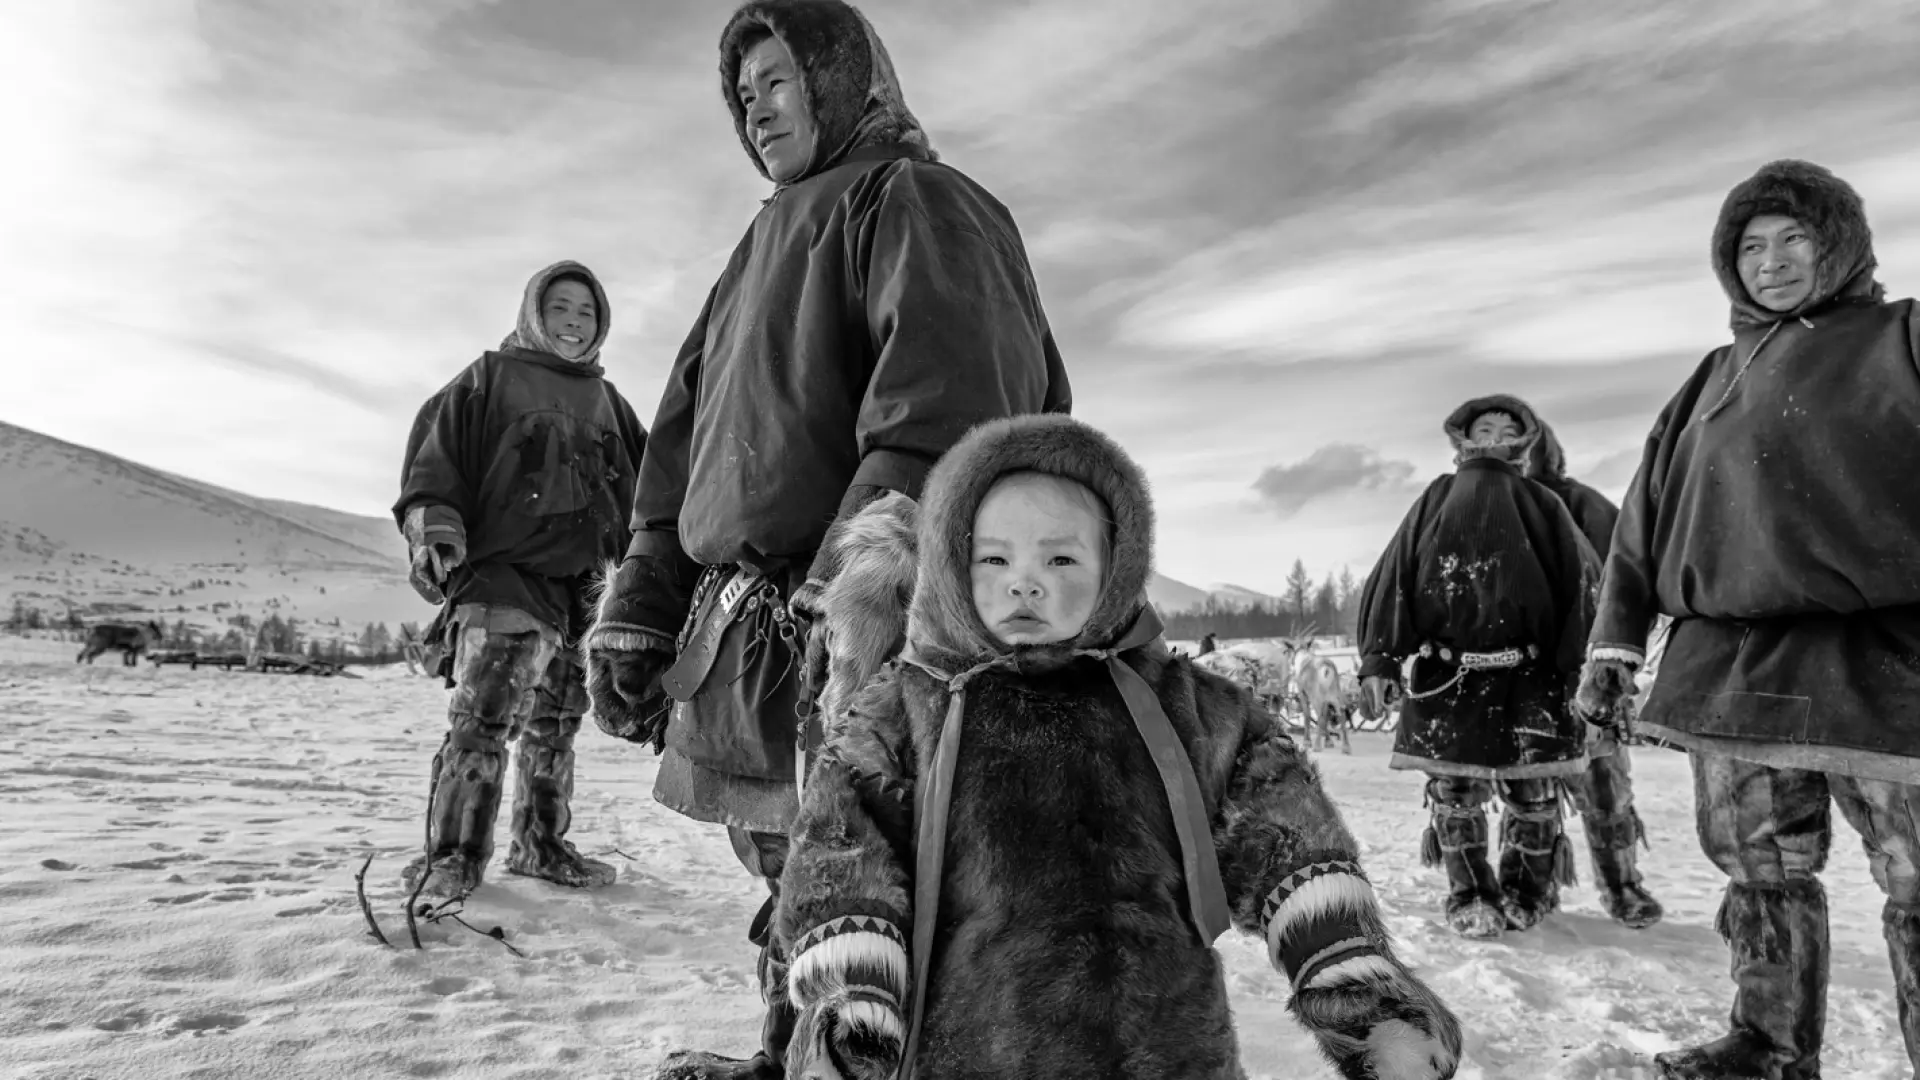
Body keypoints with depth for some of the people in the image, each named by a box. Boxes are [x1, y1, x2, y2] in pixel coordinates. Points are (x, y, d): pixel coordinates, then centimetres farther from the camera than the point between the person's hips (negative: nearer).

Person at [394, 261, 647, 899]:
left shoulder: (605, 401, 21)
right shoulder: (490, 378, 7)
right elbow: (436, 447, -2)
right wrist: (433, 519, -16)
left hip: (583, 585, 6)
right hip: (503, 572, -5)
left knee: (556, 723, 11)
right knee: (482, 716, -15)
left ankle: (541, 845, 22)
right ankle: (453, 855, -6)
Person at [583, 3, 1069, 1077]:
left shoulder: (917, 201, 0)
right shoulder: (768, 242, 27)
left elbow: (952, 398, -19)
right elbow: (684, 447, 23)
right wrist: (638, 614, 16)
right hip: (746, 641, 8)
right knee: (790, 880, 16)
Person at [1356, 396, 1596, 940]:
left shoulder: (1541, 506, 9)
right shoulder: (1435, 503, 8)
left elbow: (1581, 584, 4)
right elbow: (1390, 579, 3)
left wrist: (1583, 668, -5)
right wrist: (1378, 660, -5)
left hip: (1528, 676, 0)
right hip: (1446, 675, 0)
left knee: (1534, 792, 4)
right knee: (1454, 791, 4)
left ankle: (1527, 892, 25)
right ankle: (1469, 896, 20)